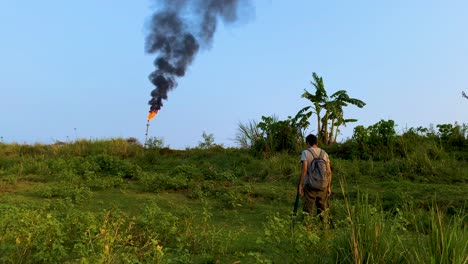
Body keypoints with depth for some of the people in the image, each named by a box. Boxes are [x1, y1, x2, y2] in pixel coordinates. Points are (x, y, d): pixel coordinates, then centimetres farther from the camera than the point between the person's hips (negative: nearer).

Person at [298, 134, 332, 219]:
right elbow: (329, 171, 7)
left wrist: (300, 185, -10)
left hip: (310, 185, -4)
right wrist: (329, 186, 13)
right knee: (322, 210, 13)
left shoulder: (305, 152, -3)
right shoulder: (324, 153, 10)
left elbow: (304, 169, -13)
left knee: (308, 211, 2)